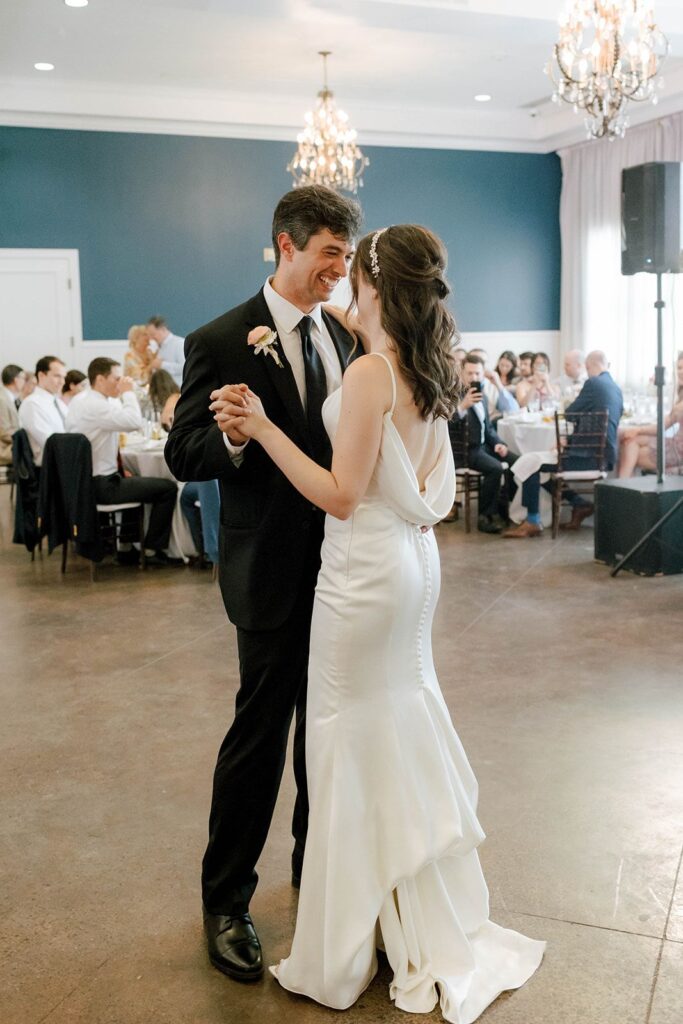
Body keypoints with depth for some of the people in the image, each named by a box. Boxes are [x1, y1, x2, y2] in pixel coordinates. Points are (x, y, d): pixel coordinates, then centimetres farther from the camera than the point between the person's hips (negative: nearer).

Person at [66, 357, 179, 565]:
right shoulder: (95, 406, -21)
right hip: (101, 486, -11)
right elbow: (135, 422, -28)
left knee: (134, 481, 33)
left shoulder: (80, 401, 12)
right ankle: (152, 550, 4)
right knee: (168, 488, -5)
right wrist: (128, 392, -15)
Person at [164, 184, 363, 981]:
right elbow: (184, 456, -11)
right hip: (275, 572, -6)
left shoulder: (343, 336, 7)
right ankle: (225, 902, 22)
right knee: (260, 733, 3)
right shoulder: (222, 341, -11)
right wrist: (233, 437, -32)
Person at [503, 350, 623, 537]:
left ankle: (532, 522, -4)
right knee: (544, 461, 22)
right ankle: (580, 504, 16)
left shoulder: (594, 383, -11)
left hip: (591, 457, -9)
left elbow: (569, 414, -4)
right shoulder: (616, 388, 14)